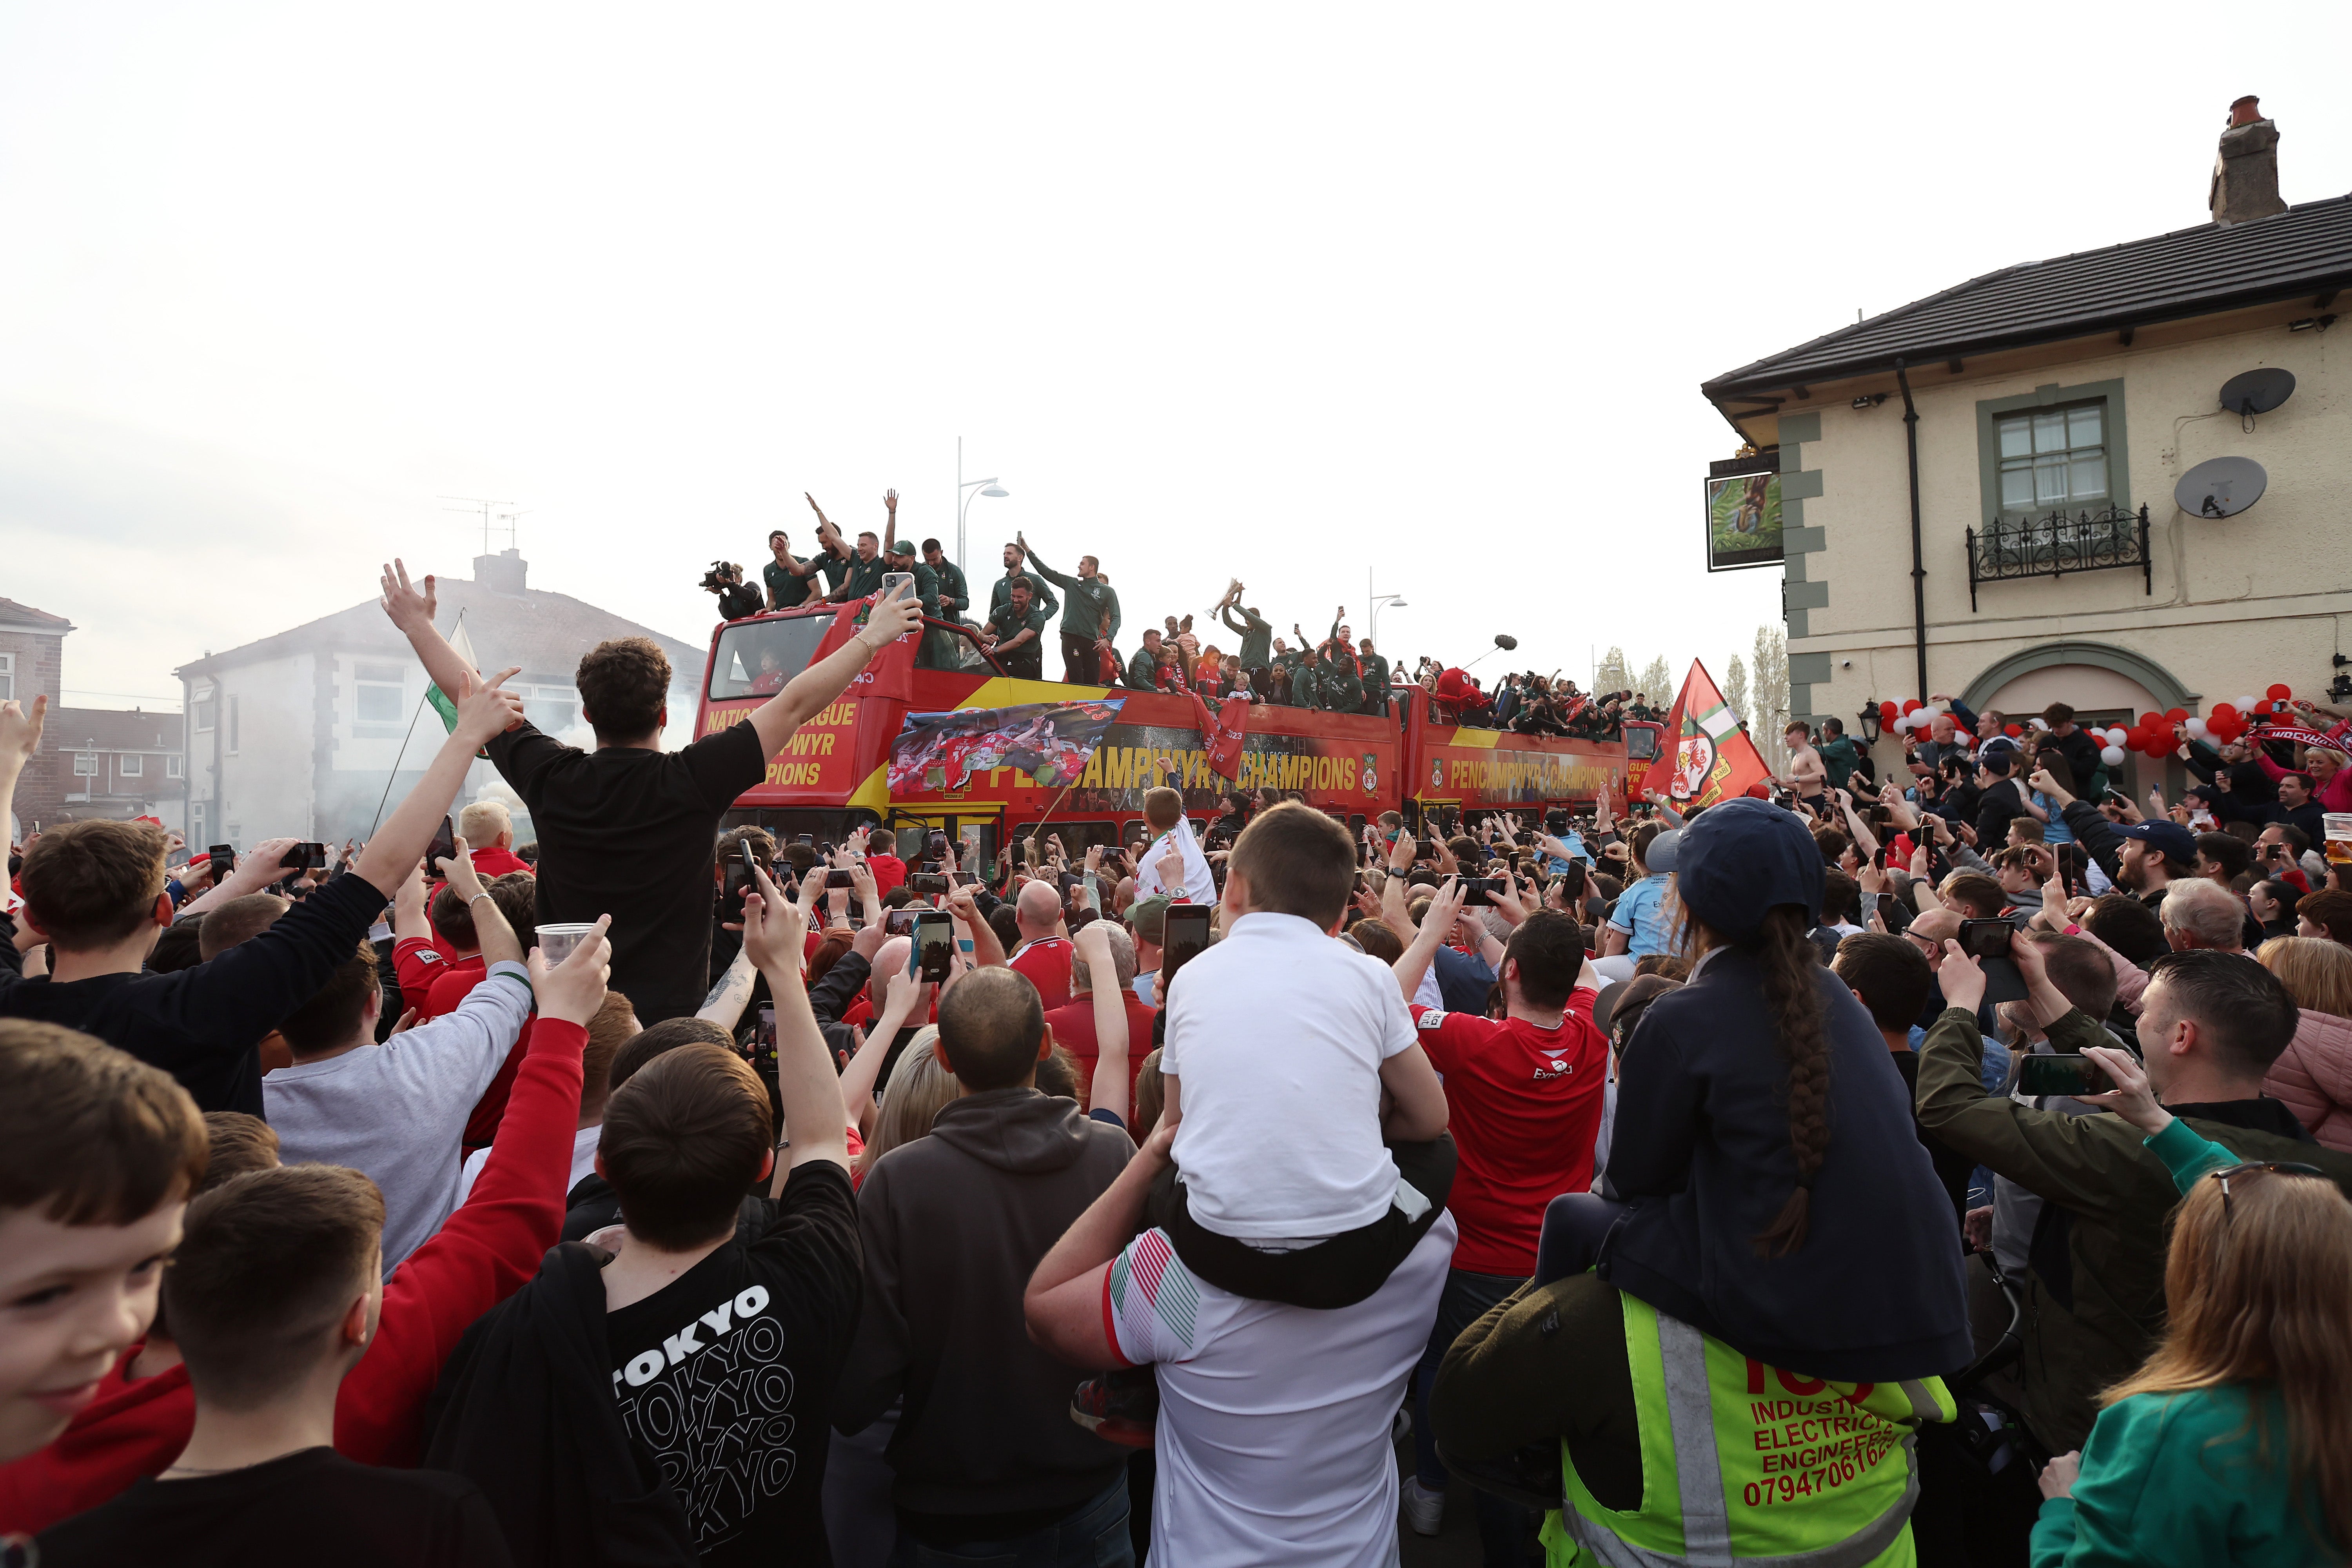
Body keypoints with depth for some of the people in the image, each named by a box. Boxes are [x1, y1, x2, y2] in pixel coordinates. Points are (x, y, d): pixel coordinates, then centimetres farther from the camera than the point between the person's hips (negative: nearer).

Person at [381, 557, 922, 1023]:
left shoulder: (552, 780, -5)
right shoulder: (693, 782, -14)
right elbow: (796, 704, -8)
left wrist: (418, 624, 27)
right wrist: (870, 638, 1)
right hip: (673, 1018, -4)